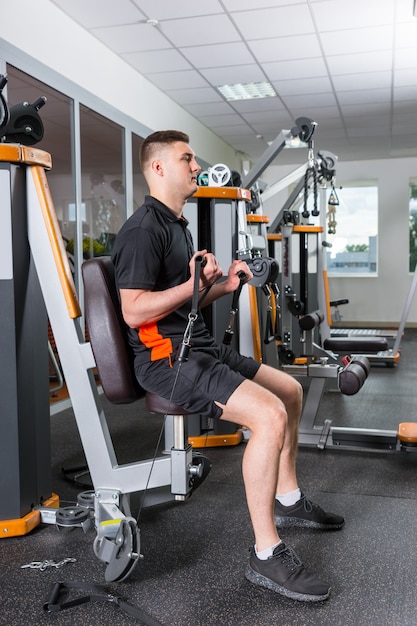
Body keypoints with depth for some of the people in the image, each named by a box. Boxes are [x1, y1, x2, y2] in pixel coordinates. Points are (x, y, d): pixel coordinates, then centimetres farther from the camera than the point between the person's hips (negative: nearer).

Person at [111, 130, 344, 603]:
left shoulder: (176, 225, 18)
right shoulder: (143, 229, -14)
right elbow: (134, 311, -22)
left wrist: (221, 285, 10)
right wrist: (193, 285, -26)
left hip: (199, 346, 11)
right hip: (166, 357, -11)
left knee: (290, 390, 16)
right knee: (269, 415, -27)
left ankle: (287, 499, 30)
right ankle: (266, 555, -13)